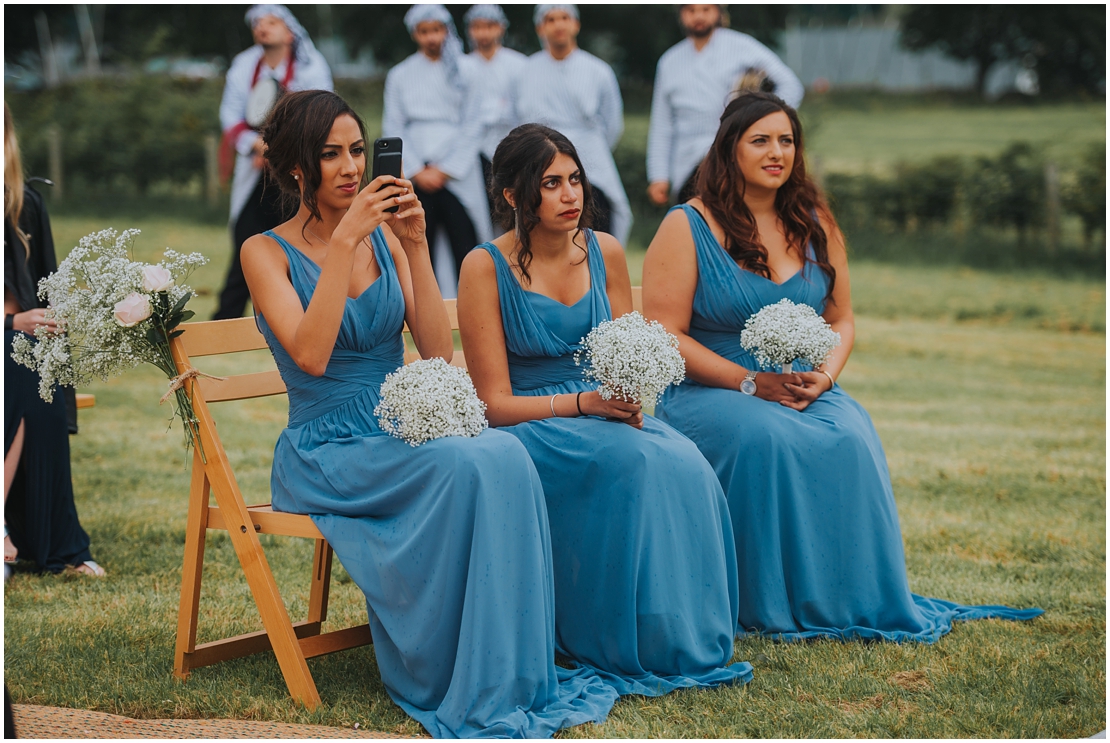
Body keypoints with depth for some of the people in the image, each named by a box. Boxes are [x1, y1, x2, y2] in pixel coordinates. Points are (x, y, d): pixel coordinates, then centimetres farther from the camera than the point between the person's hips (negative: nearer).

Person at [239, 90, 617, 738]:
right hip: (327, 452, -4)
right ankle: (462, 691, -24)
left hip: (406, 434, 4)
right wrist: (346, 239, -21)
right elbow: (310, 356, -19)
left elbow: (438, 353, -1)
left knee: (506, 455, -29)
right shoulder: (267, 252, -1)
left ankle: (514, 678, -24)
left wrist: (415, 247, -9)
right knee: (467, 466, -32)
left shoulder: (386, 235, 10)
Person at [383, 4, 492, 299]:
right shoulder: (400, 75, 10)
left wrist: (446, 169, -6)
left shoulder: (463, 70, 7)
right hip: (417, 175, 1)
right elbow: (393, 129, 6)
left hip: (457, 174, -1)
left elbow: (472, 125, 3)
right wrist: (418, 171, -5)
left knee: (465, 243, -7)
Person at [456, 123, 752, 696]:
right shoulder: (485, 268, -8)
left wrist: (626, 398, -12)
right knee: (636, 462, -33)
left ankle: (688, 644, -18)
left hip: (606, 415, 4)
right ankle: (631, 651, -22)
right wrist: (581, 403, -22)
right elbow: (495, 403, -9)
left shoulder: (605, 252, 6)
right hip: (526, 430, -4)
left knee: (685, 464, -28)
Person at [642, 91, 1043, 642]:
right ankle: (772, 607, -24)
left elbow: (841, 320, 15)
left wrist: (824, 376, -8)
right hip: (706, 391, -4)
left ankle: (855, 600, -19)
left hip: (804, 390, 4)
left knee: (850, 439, -29)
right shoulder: (686, 228, -3)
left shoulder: (815, 224, 12)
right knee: (767, 439, -36)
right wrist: (752, 383, -17)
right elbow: (665, 337, -9)